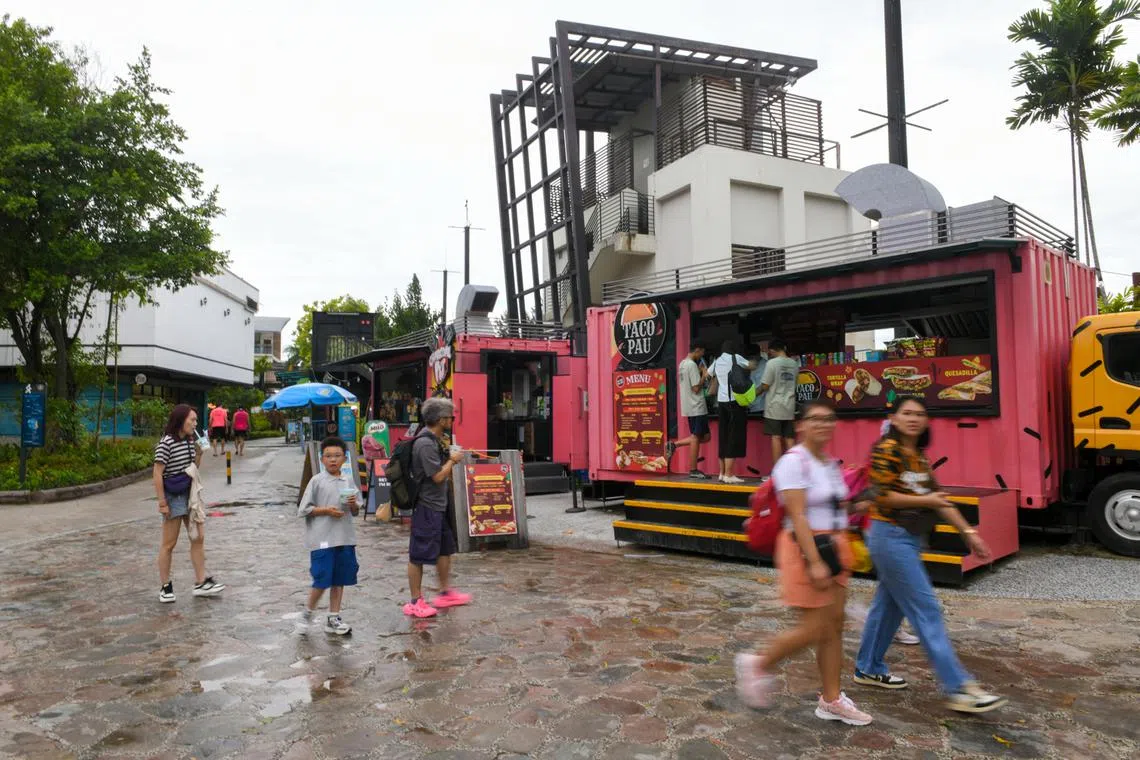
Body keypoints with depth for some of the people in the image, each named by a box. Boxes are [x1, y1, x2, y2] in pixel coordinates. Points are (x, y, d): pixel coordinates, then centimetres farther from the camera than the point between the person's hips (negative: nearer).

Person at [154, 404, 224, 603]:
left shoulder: (190, 440, 6)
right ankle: (165, 586, 17)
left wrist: (199, 453, -2)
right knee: (169, 543, 4)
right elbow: (157, 474, -16)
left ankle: (201, 583, 13)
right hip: (173, 497, -7)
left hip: (190, 493, 7)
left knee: (198, 538, 7)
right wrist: (162, 503, -17)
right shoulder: (166, 443, -16)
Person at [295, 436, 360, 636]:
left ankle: (333, 619, 23)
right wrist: (326, 510, -15)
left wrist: (354, 504, -8)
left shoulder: (348, 482, 9)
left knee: (339, 580, 11)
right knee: (322, 580, -3)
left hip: (345, 538, 5)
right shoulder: (317, 481, -4)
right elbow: (303, 509, -5)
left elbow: (356, 512, 14)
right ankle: (307, 614, 21)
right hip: (322, 539, -5)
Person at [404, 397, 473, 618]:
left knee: (445, 548, 19)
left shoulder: (435, 440, 10)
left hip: (439, 505, 11)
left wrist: (449, 458, 5)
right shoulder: (425, 444, -22)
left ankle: (445, 593, 32)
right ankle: (415, 602, 11)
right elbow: (438, 476, -21)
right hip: (427, 506, -11)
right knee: (419, 555, 1)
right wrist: (452, 460, -9)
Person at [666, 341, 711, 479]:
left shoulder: (682, 364, 13)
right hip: (696, 407, -9)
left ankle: (674, 445, 10)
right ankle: (694, 470, 3)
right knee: (696, 438, -2)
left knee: (704, 437, 14)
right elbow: (696, 388, -18)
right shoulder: (692, 365, -15)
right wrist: (704, 376, -6)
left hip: (690, 407, 9)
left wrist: (699, 372, 15)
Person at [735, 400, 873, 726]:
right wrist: (814, 562, -25)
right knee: (815, 629, -3)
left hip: (834, 548, 8)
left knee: (834, 627, 11)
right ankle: (758, 666, 17)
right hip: (806, 549, -8)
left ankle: (831, 700, 23)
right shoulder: (793, 461, -16)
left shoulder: (830, 463, 11)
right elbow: (798, 517, -21)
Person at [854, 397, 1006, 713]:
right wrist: (926, 501, -14)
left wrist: (969, 533, 8)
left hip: (909, 539, 9)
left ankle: (868, 669, 29)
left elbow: (938, 497, 12)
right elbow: (883, 497, -18)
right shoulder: (886, 450, -13)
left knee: (889, 605, 16)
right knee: (926, 610, -6)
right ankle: (958, 689, -2)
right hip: (891, 537, -9)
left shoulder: (919, 456, 13)